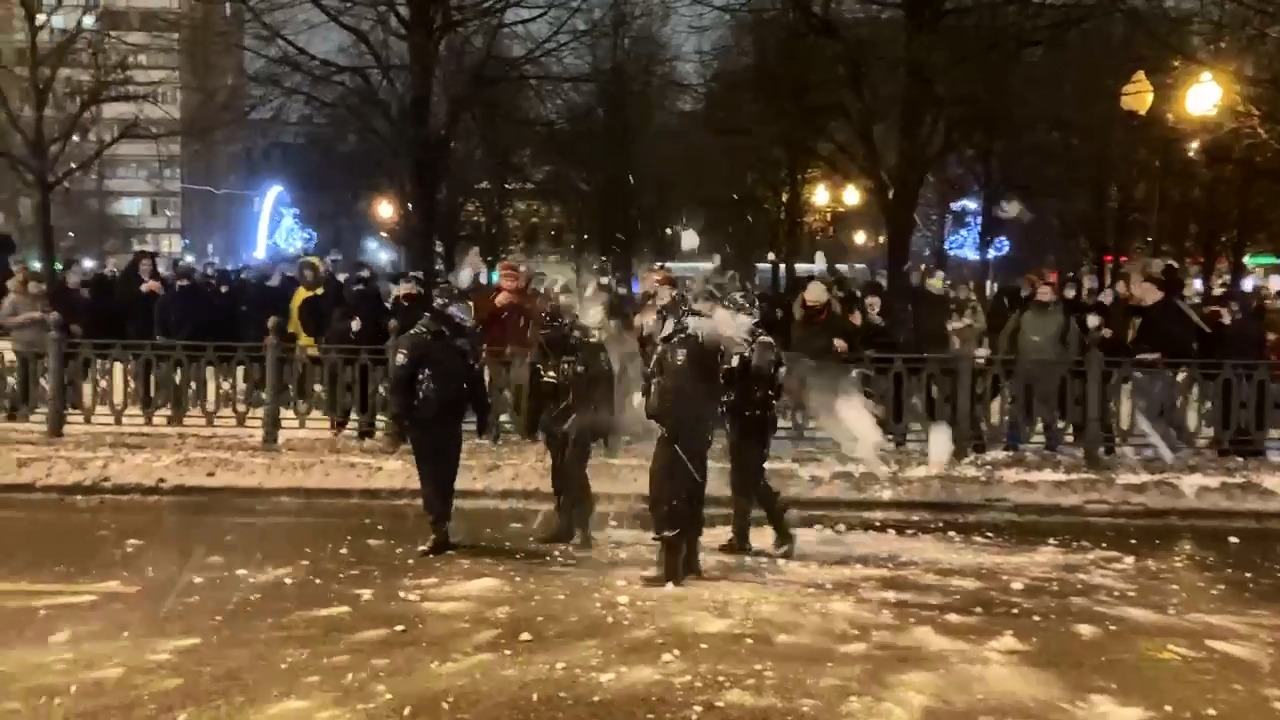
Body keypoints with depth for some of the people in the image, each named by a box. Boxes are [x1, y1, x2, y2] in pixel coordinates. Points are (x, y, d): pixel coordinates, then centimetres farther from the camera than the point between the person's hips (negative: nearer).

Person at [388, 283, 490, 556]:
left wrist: (482, 413, 13)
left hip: (451, 419, 6)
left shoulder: (463, 339, 10)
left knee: (446, 477, 9)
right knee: (431, 477, -4)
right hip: (424, 419, -5)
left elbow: (475, 378, 16)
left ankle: (441, 530, 18)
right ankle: (438, 532, -4)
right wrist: (399, 416, -19)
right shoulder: (416, 338, -9)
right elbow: (400, 379, -14)